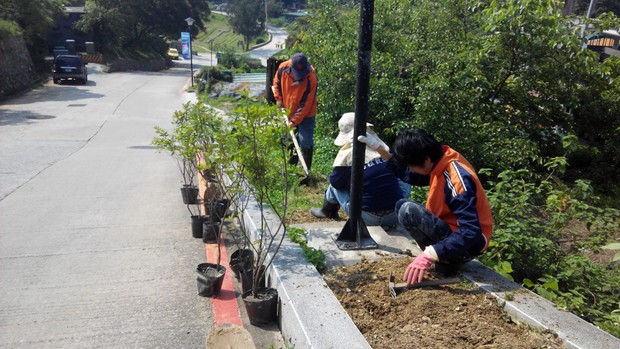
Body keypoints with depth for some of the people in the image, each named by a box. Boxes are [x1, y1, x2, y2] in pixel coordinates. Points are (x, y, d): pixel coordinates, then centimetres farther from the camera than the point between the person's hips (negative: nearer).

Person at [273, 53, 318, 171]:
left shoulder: (311, 79, -28)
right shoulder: (283, 68, -15)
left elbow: (306, 104, -24)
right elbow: (276, 82, 8)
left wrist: (295, 120, -23)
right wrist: (278, 98, 1)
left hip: (305, 115, -5)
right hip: (288, 112, 5)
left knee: (305, 142, -6)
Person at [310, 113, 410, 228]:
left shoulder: (347, 153, -9)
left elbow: (336, 182, 1)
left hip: (368, 218, -2)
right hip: (395, 217, 2)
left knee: (334, 186, 20)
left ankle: (327, 212, 47)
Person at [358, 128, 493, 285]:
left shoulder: (458, 179, -28)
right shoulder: (439, 162, -2)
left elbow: (471, 234, -32)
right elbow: (409, 175, 14)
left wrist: (428, 256, -37)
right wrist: (380, 148, 6)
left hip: (468, 244, -9)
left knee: (408, 210, -24)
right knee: (402, 205, 10)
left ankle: (447, 259, -8)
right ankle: (446, 259, 6)